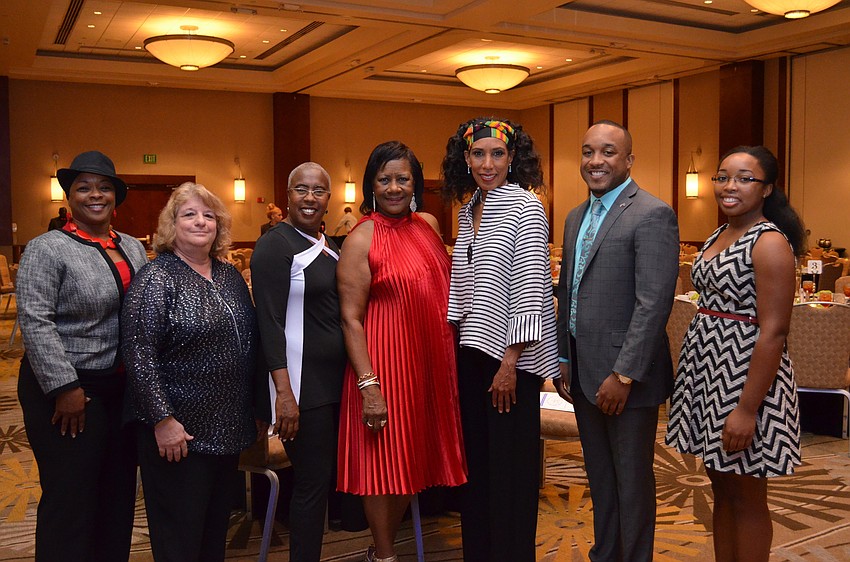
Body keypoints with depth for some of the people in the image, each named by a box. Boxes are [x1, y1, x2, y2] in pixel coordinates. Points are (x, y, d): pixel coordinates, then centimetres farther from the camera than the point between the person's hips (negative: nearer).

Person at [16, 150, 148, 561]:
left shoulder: (133, 248, 10)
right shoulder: (47, 249, -9)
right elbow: (34, 321, -15)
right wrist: (65, 387, -18)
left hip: (124, 387, 6)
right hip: (69, 392, -6)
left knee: (119, 492, 15)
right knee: (71, 500, 3)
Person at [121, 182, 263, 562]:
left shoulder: (230, 276, 10)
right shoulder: (156, 278, -10)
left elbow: (249, 345, 15)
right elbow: (138, 354, -17)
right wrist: (163, 419, -20)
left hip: (229, 428, 6)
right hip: (178, 431, -6)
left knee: (217, 529, 17)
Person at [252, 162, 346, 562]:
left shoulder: (328, 246, 14)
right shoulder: (275, 246, -10)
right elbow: (270, 322, -16)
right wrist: (284, 393, -21)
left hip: (334, 380, 8)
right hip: (302, 385, -8)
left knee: (325, 477, 14)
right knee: (312, 483, -2)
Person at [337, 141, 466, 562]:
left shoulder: (427, 224, 7)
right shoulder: (362, 239, -12)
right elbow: (350, 318, -14)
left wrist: (449, 357, 12)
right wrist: (368, 384, -19)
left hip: (430, 359, 7)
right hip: (384, 359, -6)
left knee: (414, 456, 15)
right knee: (384, 459, 6)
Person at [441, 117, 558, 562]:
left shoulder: (525, 207, -9)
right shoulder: (468, 209, 12)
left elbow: (530, 287, -14)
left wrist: (510, 360, -17)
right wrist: (455, 348, 13)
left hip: (510, 354, -7)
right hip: (472, 350, 7)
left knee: (510, 463, 3)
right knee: (476, 458, 13)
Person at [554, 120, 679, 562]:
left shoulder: (652, 215, -13)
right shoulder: (576, 217, 13)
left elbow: (654, 303, -19)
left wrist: (624, 375, -20)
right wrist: (563, 360, 12)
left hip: (625, 376, -7)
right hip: (584, 373, 8)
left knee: (632, 481, 8)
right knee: (599, 478, 20)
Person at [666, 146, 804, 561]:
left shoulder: (770, 242, -14)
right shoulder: (718, 236, 12)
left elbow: (773, 332, -19)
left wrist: (747, 409, -22)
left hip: (747, 374, -8)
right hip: (708, 368, 8)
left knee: (747, 497, 6)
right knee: (721, 488, 17)